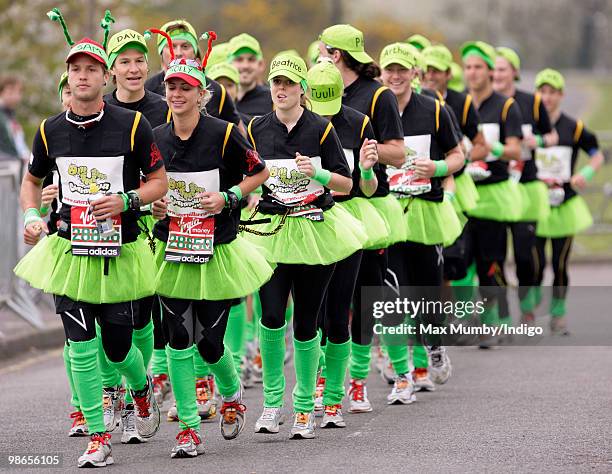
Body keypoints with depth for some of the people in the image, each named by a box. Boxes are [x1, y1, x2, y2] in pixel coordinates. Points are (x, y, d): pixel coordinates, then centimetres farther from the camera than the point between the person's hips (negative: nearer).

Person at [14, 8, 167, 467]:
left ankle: (143, 390, 40)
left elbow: (160, 182, 0)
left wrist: (126, 200, -17)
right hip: (70, 251, 1)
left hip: (120, 252, -1)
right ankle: (98, 439, 1)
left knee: (117, 346, 5)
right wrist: (32, 217, 0)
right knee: (82, 347, -7)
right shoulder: (51, 131, 2)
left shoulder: (132, 125, -6)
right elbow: (32, 180, 18)